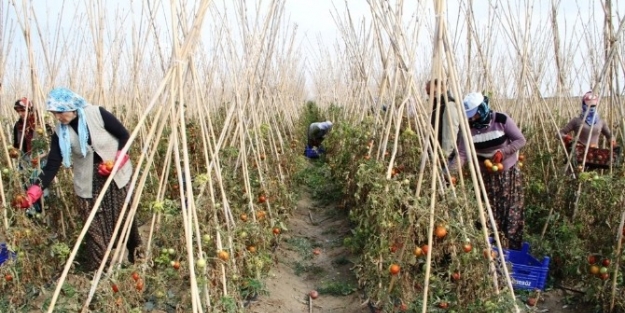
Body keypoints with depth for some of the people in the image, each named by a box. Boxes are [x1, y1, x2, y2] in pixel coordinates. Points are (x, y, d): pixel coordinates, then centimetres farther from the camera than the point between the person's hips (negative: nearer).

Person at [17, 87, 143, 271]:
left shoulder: (97, 114, -17)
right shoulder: (61, 133, -10)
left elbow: (124, 136, -9)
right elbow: (52, 165, -13)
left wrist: (115, 162, -19)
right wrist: (36, 189, -27)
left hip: (116, 175, -1)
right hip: (89, 185, 1)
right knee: (96, 228, 0)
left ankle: (136, 255, 32)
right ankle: (95, 271, 11)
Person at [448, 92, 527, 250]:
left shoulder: (501, 120, -17)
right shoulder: (468, 127, -12)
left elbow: (520, 140, -10)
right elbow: (462, 154, -16)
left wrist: (503, 152, -26)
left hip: (509, 172, -2)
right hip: (485, 175, 2)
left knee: (512, 213, 2)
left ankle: (514, 250, 15)